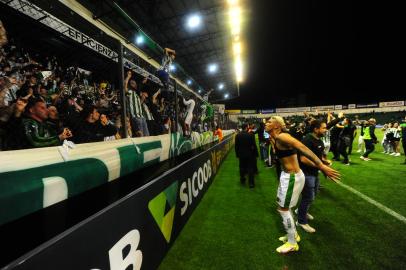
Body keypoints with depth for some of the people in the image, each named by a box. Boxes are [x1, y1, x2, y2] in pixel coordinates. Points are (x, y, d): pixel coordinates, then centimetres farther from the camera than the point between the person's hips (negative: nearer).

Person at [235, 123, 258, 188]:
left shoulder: (237, 135, -4)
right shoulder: (251, 135, -14)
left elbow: (236, 146, 1)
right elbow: (254, 145, -11)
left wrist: (237, 154, 10)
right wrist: (256, 153, -2)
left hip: (241, 154, 3)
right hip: (249, 154, -3)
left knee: (242, 168, 16)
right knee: (250, 168, 4)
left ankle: (242, 180, 31)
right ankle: (251, 183, 8)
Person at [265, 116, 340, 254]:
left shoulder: (282, 137, -23)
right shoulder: (274, 139, 6)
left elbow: (304, 149, -30)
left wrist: (322, 166, -33)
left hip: (292, 177, -9)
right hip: (286, 175, 9)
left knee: (283, 208, 4)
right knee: (283, 206, 22)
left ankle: (292, 243, 25)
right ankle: (293, 234, 42)